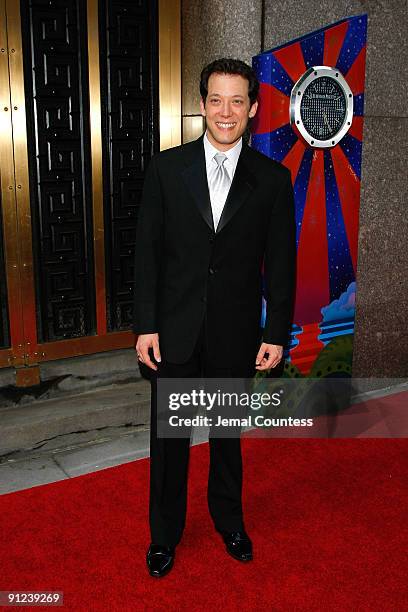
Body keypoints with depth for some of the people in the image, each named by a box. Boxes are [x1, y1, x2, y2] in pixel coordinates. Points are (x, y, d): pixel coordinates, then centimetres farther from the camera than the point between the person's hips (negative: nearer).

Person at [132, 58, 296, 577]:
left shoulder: (273, 179, -2)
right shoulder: (166, 168, -2)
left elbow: (280, 262, 0)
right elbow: (147, 252, -3)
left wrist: (276, 334, -3)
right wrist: (145, 326, -7)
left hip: (236, 332, 1)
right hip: (174, 329, 0)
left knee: (228, 433, 18)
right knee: (169, 436, 12)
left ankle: (229, 520, 41)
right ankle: (165, 533, 33)